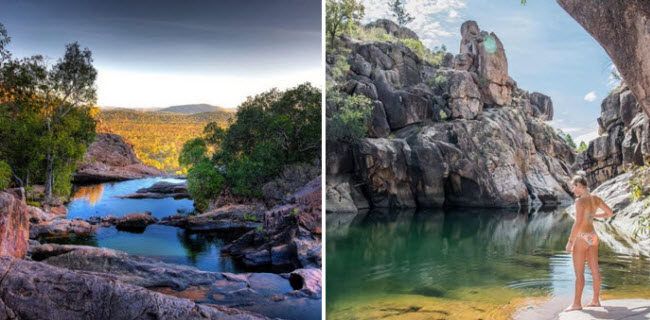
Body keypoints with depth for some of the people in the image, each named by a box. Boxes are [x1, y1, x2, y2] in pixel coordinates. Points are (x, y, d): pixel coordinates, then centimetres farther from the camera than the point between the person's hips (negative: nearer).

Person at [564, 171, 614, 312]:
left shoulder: (580, 201, -20)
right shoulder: (596, 198, 4)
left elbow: (578, 223, -25)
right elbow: (610, 213, 14)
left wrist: (570, 241, -19)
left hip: (582, 238, -8)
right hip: (593, 237, 8)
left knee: (579, 273, -1)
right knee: (594, 270, 14)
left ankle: (577, 304, 4)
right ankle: (596, 300, 22)